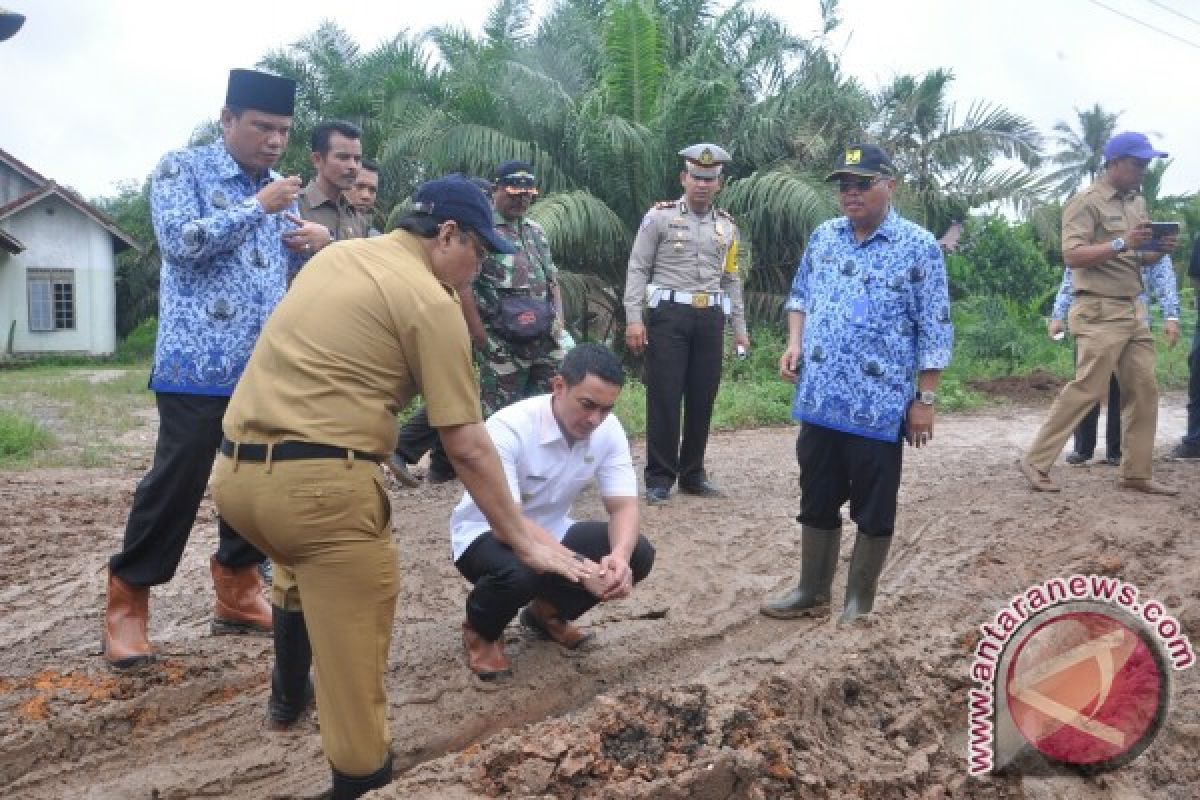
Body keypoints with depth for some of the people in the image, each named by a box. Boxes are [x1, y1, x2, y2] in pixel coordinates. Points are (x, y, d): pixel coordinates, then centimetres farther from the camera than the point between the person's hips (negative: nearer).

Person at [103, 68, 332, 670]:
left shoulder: (278, 189, 16)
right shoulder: (182, 169, -1)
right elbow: (179, 242, -16)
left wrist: (321, 241, -1)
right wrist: (256, 208, -15)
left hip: (269, 369, 6)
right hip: (199, 366, -6)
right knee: (175, 485, -3)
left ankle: (238, 593, 24)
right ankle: (128, 598, 14)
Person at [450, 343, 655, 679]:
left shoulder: (609, 430, -13)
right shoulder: (508, 428, -30)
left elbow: (624, 506, -14)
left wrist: (619, 556, -38)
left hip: (551, 533, 6)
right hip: (488, 534, -5)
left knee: (638, 554, -16)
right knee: (519, 573, -39)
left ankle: (548, 611, 11)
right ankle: (481, 630, -1)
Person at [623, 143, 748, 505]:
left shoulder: (726, 226, 15)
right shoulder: (660, 216, 1)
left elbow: (731, 279, 21)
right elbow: (638, 268, -3)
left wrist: (739, 326, 16)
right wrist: (633, 318, -12)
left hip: (710, 317, 5)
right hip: (669, 313, -4)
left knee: (703, 397, 8)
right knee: (664, 397, -4)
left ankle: (692, 474, 20)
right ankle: (659, 478, 5)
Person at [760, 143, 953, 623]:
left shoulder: (918, 247, -6)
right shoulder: (823, 237, 9)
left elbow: (933, 331, -6)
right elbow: (800, 296, 20)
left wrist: (925, 398, -9)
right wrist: (794, 342, 2)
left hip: (879, 405, -4)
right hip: (819, 400, 5)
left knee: (873, 510, 7)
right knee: (817, 501, 14)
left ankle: (860, 602, 22)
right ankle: (813, 592, 29)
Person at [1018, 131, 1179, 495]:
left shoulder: (1137, 202, 16)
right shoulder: (1086, 202, -9)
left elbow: (1139, 258, 20)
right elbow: (1072, 256, -19)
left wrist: (1160, 250, 0)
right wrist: (1122, 243, -25)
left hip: (1133, 311, 8)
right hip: (1099, 312, -8)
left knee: (1144, 390, 7)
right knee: (1085, 391, -8)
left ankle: (1136, 473, 15)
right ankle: (1036, 462, 0)